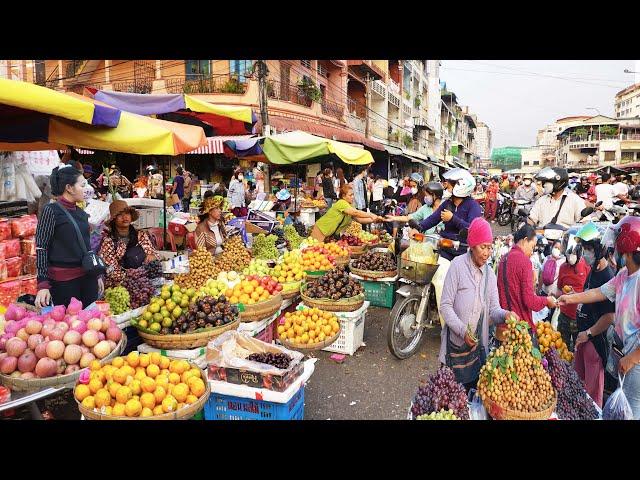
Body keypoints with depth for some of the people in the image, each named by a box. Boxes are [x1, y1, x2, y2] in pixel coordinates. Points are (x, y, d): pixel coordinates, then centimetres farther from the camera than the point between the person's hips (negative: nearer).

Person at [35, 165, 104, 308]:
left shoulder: (82, 213, 12)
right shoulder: (51, 210, -6)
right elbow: (41, 248, -9)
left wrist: (97, 275, 20)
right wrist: (43, 284, -15)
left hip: (88, 276, 6)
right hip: (63, 280, -6)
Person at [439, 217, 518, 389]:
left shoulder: (489, 273, 7)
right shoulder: (458, 265, -10)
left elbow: (493, 309, 3)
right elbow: (445, 306, -13)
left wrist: (504, 314, -18)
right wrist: (463, 330, -21)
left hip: (479, 344, 5)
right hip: (456, 342, -5)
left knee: (474, 385, 15)